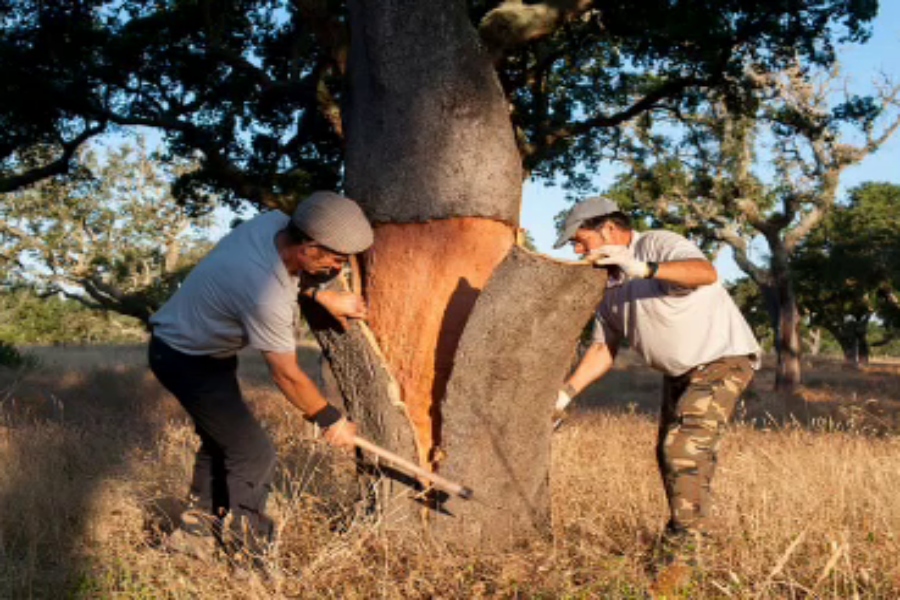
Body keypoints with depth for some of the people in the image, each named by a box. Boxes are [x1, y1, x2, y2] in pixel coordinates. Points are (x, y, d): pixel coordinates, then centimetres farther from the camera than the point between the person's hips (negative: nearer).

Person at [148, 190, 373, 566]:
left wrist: (321, 296, -2)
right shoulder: (266, 296, -38)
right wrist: (331, 421, -10)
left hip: (205, 347, 10)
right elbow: (287, 376, -23)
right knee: (254, 454, -7)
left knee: (222, 441, 20)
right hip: (186, 360, -10)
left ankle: (195, 533, 33)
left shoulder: (274, 222, -17)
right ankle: (247, 555, 6)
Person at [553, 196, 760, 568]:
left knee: (686, 449, -19)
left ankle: (682, 551, -12)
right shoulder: (609, 283, 6)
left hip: (722, 359, -9)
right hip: (679, 372, 10)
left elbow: (706, 273, -39)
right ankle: (687, 530, 33)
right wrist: (566, 393, -3)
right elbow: (603, 348, 7)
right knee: (668, 454, 15)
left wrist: (644, 269, -50)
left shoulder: (659, 245, -19)